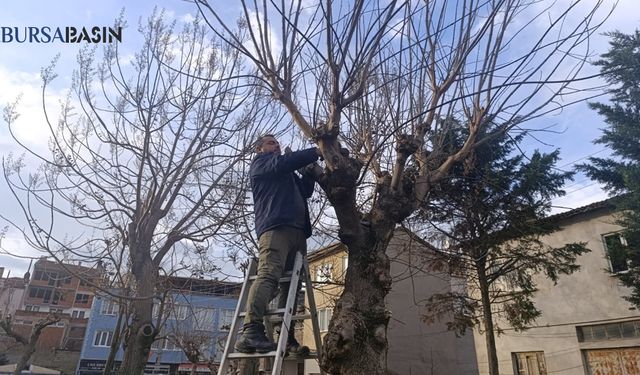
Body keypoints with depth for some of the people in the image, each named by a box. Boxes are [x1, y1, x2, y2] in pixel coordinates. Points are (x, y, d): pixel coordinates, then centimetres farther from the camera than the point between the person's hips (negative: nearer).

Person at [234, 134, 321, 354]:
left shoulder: (287, 174, 38)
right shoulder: (260, 162, 16)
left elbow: (306, 190, 28)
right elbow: (285, 162, -2)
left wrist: (311, 168, 20)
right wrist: (315, 152, 3)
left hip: (297, 230, 8)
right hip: (275, 226, -8)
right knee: (269, 275, -24)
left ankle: (287, 339, -3)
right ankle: (250, 332, -31)